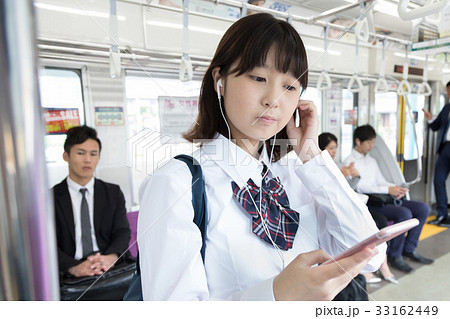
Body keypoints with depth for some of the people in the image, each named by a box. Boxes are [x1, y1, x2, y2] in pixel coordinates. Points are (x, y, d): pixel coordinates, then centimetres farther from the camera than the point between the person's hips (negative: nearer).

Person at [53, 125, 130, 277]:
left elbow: (122, 232, 4)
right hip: (71, 277, -1)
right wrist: (74, 267, -20)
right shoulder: (51, 198, 5)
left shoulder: (113, 192, 11)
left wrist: (110, 257, -17)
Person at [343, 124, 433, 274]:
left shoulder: (372, 160, 23)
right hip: (367, 204, -8)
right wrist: (388, 190, -20)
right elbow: (359, 186, -16)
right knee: (404, 213, -28)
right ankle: (394, 255, -11)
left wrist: (396, 189, -3)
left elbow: (381, 181, 19)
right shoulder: (350, 162, -5)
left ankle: (409, 249, 8)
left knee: (422, 208, -3)